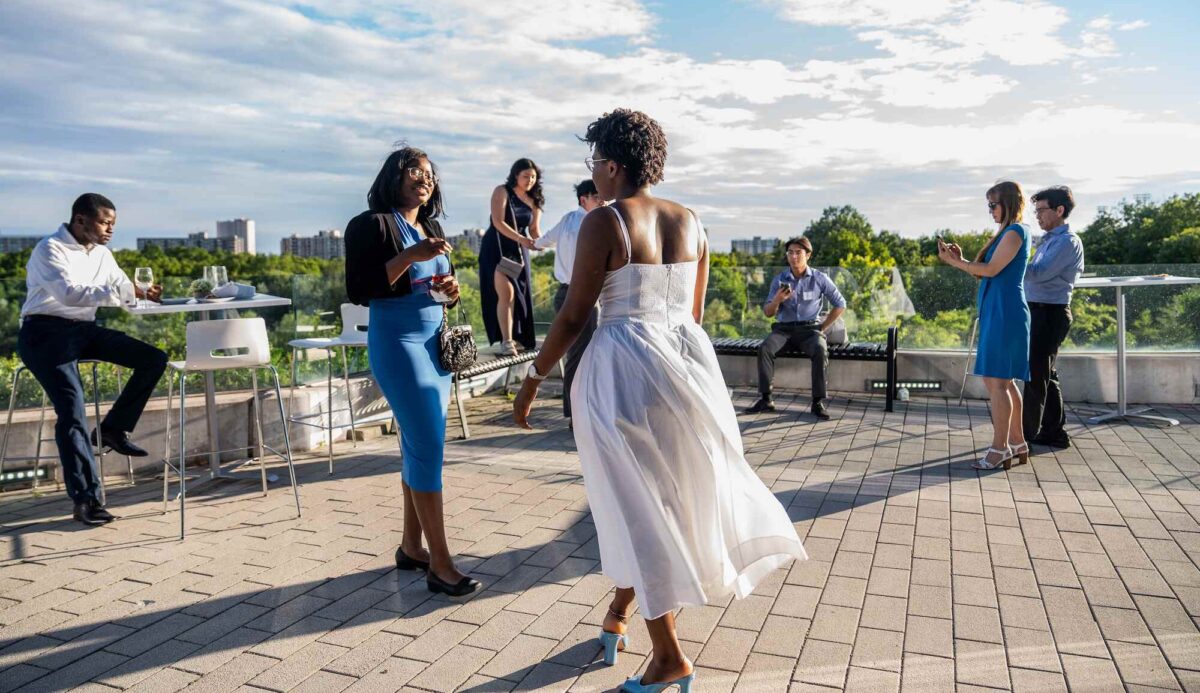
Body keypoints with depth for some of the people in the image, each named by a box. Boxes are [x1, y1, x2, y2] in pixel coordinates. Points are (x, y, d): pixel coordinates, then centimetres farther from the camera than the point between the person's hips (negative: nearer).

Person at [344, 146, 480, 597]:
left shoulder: (432, 227, 14)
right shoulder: (371, 225, -7)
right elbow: (357, 290, -16)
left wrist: (451, 288, -3)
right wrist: (409, 257, -22)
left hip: (435, 342, 8)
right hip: (397, 344, -7)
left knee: (419, 445, 11)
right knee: (428, 447, -10)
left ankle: (411, 546, 22)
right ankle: (440, 564, -3)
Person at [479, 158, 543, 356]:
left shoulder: (534, 201, 9)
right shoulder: (502, 191, -7)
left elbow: (534, 229, 5)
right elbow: (498, 222, -18)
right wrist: (522, 239, -29)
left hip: (519, 250, 6)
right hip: (497, 248, -6)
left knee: (521, 294, 4)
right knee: (506, 292, -17)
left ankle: (516, 338, 13)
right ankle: (505, 341, -16)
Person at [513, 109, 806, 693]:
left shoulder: (603, 222, -11)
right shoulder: (689, 222, 8)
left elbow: (573, 316, -11)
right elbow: (695, 312, 13)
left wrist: (532, 380, -1)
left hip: (623, 369, -6)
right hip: (688, 362, 7)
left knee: (635, 503, 5)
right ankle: (619, 612, 39)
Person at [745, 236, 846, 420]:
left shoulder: (820, 278, 1)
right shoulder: (779, 279, 5)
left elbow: (840, 305, 7)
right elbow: (768, 312, 3)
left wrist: (823, 328, 1)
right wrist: (777, 300, -18)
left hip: (809, 329, -1)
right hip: (784, 328, 2)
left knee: (820, 350, -34)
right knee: (764, 348, -29)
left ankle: (818, 402, -26)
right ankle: (765, 399, -24)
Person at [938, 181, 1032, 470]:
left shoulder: (1016, 231, -9)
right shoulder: (1007, 233, 19)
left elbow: (991, 269, -15)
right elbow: (985, 273, 16)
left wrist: (954, 262, -10)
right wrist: (961, 259, 4)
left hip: (1004, 313, -10)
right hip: (996, 312, 10)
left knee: (996, 381, -8)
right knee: (1003, 381, 13)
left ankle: (999, 449, -3)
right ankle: (1017, 444, 21)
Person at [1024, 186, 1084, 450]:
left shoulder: (1067, 241, -12)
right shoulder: (1050, 240, 17)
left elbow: (1039, 273, -22)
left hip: (1050, 314, -10)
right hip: (1039, 311, 10)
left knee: (1036, 375, -4)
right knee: (1045, 375, 13)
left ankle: (1028, 434, 4)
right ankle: (1054, 431, 21)